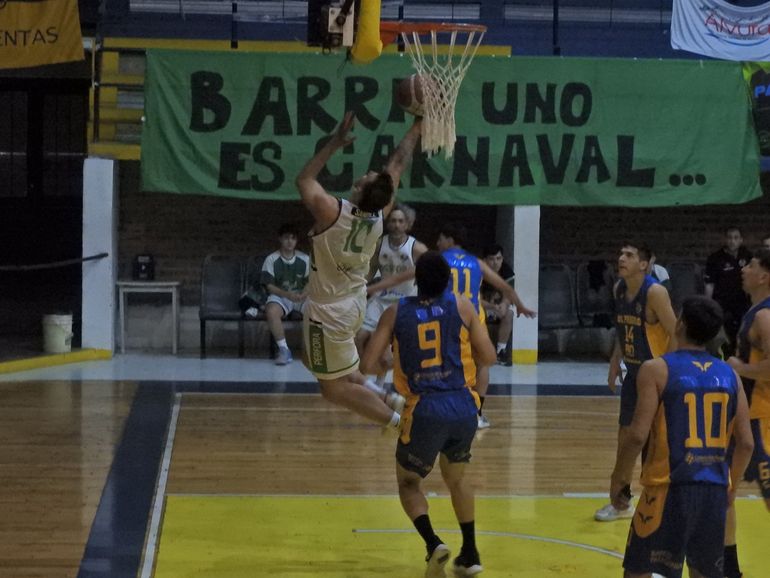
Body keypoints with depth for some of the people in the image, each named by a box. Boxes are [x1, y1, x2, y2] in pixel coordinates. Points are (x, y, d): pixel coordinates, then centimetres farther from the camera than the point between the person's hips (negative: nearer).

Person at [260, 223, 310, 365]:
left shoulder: (305, 259, 2)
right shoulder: (271, 260, -4)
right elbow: (270, 286, -6)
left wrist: (304, 293, -18)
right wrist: (287, 294, -22)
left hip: (301, 296, 2)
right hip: (280, 296, -2)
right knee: (271, 311, -37)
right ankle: (284, 349, -22)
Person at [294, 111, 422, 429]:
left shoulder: (333, 212, -27)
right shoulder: (380, 211, -12)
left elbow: (304, 179, -8)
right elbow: (398, 163, 1)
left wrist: (335, 142, -7)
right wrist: (417, 125, 9)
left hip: (329, 311, -7)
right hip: (355, 302, 7)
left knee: (334, 388, 4)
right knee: (317, 362, 28)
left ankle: (399, 420, -1)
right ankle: (383, 397, 20)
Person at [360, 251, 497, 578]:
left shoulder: (396, 313, 2)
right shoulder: (461, 307, 3)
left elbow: (368, 365, 1)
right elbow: (489, 358, 5)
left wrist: (389, 364, 22)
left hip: (425, 411, -2)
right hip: (464, 407, 2)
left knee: (408, 483, 18)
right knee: (456, 477, 27)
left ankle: (433, 543, -7)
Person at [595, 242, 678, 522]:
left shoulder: (655, 292, -21)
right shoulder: (618, 288, 2)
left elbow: (675, 334, -19)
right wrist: (615, 363, 13)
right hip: (633, 373, 8)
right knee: (625, 433, 12)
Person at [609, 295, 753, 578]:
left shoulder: (657, 369, -6)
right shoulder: (729, 375, 8)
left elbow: (638, 435, -13)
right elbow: (746, 444, 7)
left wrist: (618, 480, 1)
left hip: (669, 488, -5)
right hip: (715, 491, 5)